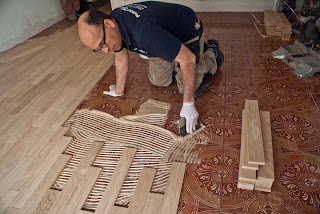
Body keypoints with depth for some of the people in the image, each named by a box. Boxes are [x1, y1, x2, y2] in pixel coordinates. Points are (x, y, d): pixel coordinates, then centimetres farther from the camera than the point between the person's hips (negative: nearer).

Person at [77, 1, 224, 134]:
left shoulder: (144, 30, -45)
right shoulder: (113, 21, -18)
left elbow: (188, 58, -43)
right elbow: (121, 58, 0)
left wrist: (188, 104, -40)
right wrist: (118, 91, 9)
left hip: (188, 32, -7)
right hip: (166, 40, 7)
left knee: (189, 88, -10)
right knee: (158, 81, 6)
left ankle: (212, 53, 15)